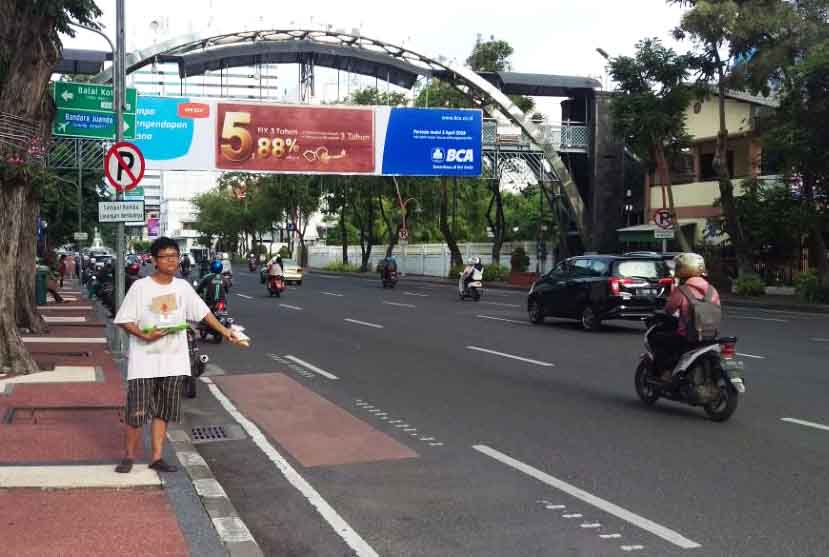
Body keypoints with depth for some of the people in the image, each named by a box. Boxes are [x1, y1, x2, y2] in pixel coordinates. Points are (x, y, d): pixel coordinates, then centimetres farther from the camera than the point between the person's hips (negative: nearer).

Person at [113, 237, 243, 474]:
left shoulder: (182, 287, 4)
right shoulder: (140, 287, -8)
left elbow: (203, 312, 12)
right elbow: (124, 320, -7)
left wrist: (224, 331, 6)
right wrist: (145, 335, -20)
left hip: (173, 360, 4)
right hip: (144, 359, -4)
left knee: (162, 412, 11)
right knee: (136, 412, -2)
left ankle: (157, 457, 19)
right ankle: (129, 456, 15)